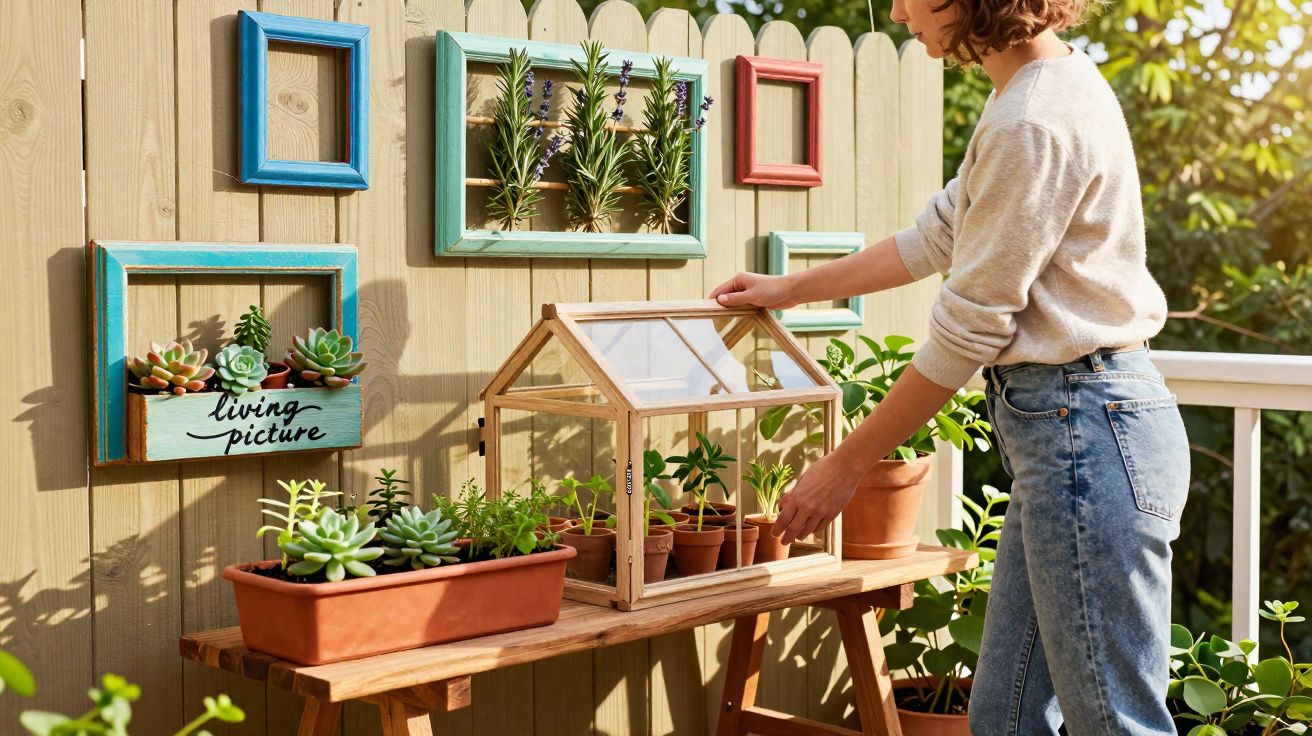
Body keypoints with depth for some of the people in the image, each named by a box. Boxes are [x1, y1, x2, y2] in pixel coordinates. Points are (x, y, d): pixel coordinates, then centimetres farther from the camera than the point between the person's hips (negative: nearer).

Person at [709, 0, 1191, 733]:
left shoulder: (1035, 123, -19)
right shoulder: (1047, 85, 13)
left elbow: (969, 329, -16)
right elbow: (936, 236, 24)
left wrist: (845, 466, -6)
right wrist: (791, 289, 30)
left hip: (1086, 430, -10)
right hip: (1071, 426, 10)